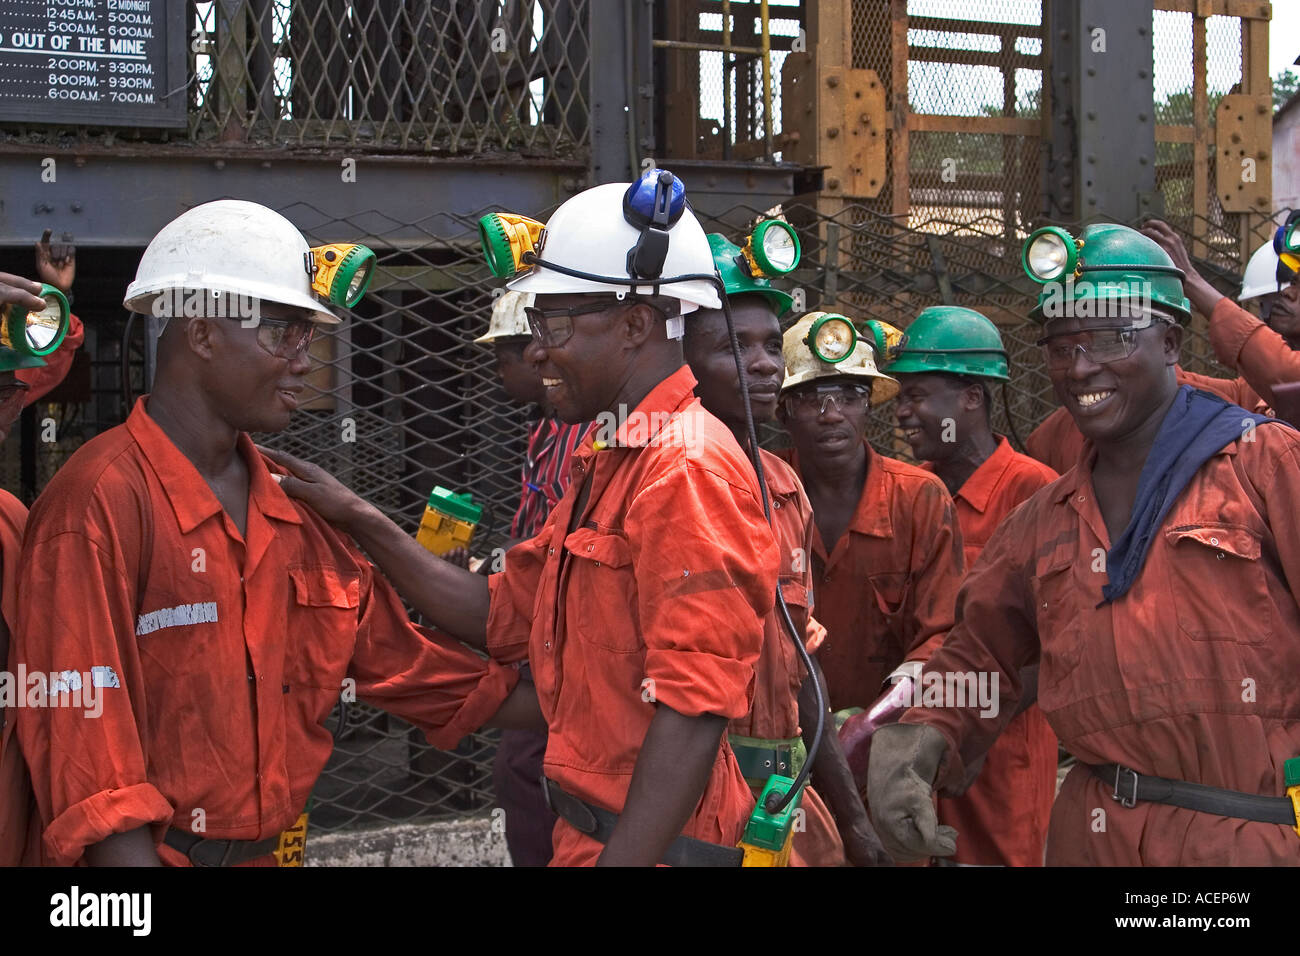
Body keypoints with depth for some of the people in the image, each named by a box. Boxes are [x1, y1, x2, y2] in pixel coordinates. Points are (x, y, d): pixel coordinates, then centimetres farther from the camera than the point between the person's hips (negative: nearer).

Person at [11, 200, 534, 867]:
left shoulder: (295, 513, 8)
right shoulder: (101, 503, -18)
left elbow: (401, 660, 15)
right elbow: (85, 755, -22)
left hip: (275, 845, 8)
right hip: (163, 849, -8)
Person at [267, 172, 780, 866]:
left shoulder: (685, 471, -20)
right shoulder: (608, 467, 14)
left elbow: (692, 710, -26)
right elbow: (501, 614, 14)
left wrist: (621, 857, -27)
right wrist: (360, 522, 11)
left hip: (649, 838, -9)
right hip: (588, 827, 10)